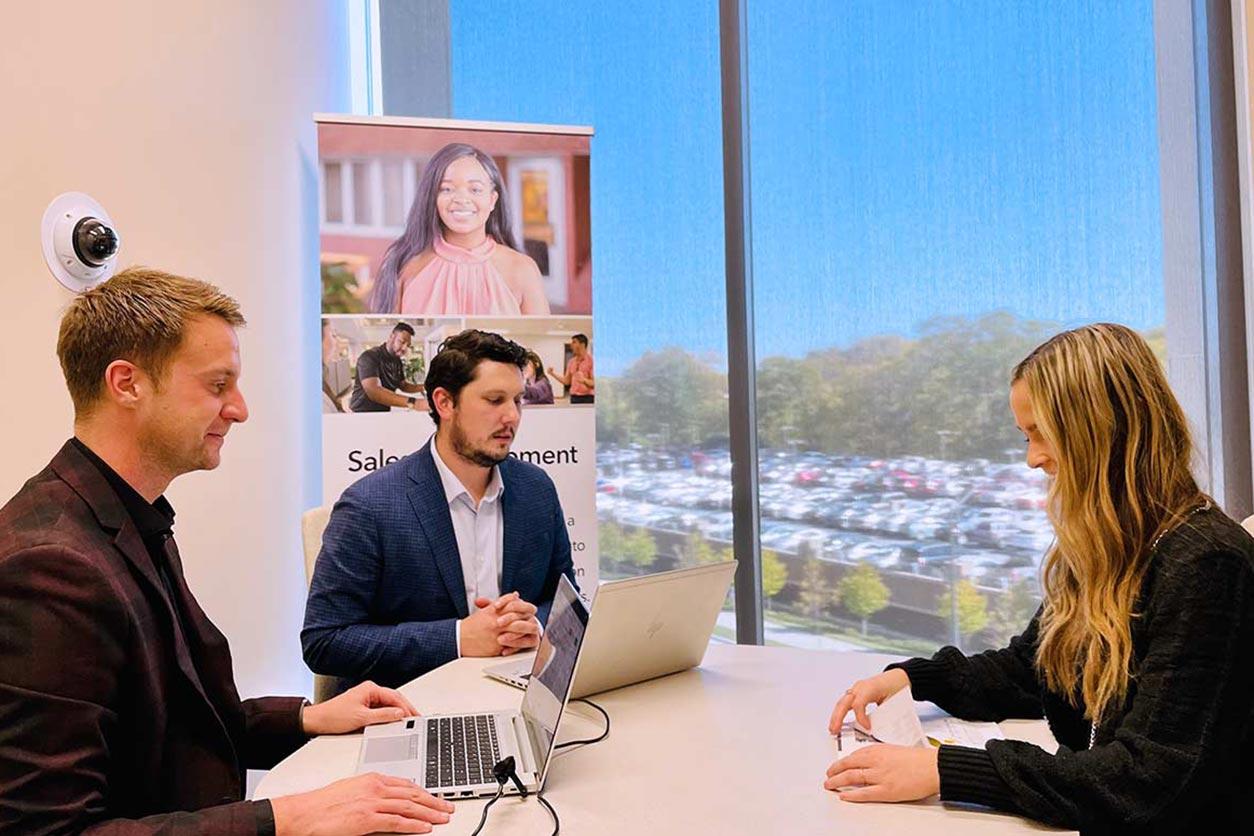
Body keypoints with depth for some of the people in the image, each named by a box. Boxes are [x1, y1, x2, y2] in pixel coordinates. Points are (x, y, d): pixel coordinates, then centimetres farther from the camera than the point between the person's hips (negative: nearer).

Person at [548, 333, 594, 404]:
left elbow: (594, 383, -11)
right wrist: (553, 373, 10)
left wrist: (584, 380, -29)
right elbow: (566, 381, 17)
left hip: (587, 398, -6)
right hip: (574, 398, 6)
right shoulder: (572, 362, 14)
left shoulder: (591, 360, -6)